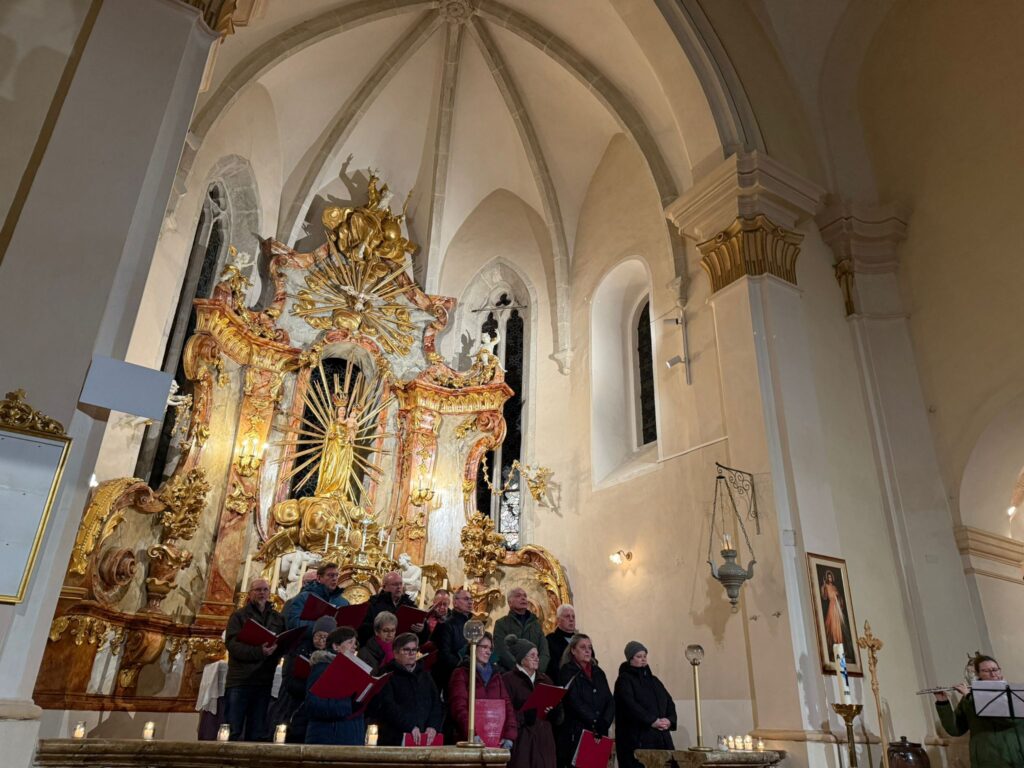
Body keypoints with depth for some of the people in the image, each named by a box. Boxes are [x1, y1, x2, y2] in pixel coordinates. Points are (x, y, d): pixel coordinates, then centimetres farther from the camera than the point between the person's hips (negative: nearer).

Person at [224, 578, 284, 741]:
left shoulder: (278, 618, 14)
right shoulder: (239, 616, 3)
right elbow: (232, 644, -11)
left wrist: (275, 648, -15)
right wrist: (259, 651, -25)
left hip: (264, 682, 3)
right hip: (240, 681, -3)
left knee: (258, 734, 7)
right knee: (233, 732, -1)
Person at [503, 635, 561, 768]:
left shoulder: (545, 679, 15)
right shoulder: (508, 679, -2)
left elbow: (556, 717, 13)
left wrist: (556, 704, -8)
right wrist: (528, 712, -22)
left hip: (544, 738, 5)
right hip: (521, 739, -5)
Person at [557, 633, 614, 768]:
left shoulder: (598, 672, 16)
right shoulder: (567, 672, -1)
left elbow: (610, 701, 9)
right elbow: (574, 702, -11)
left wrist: (604, 723, -6)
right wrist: (595, 722, -13)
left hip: (599, 734, 5)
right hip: (575, 734, -4)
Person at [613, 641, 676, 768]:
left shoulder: (653, 680, 20)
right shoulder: (624, 680, 0)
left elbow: (669, 702, 15)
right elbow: (630, 704, -13)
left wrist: (669, 720, -4)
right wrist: (652, 721, -17)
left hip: (661, 738, 6)